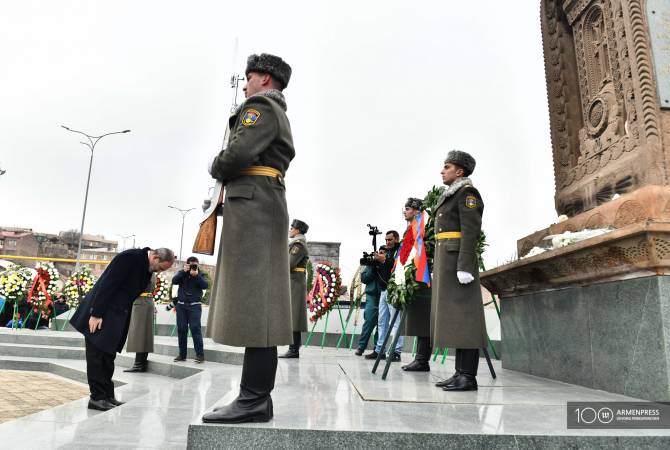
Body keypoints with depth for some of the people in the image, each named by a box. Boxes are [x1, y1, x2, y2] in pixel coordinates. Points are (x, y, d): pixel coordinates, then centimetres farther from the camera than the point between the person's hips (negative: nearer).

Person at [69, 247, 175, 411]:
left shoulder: (147, 268, 6)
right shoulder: (129, 257, -20)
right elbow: (107, 285, -22)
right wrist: (96, 314, -23)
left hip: (116, 317, 9)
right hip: (99, 316, -8)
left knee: (108, 357, 12)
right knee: (96, 356, 0)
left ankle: (107, 396, 18)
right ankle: (97, 397, 6)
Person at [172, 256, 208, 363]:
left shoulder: (200, 274, 6)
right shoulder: (182, 273, 11)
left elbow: (205, 285, -9)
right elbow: (174, 281, -5)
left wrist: (196, 275, -19)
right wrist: (183, 271, -15)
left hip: (195, 305, -3)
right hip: (181, 305, 3)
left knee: (195, 328, -11)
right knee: (181, 329, 3)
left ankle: (200, 354, -9)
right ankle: (182, 354, 13)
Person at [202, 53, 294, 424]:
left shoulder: (261, 105, -1)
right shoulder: (281, 117, 30)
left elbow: (238, 154, -16)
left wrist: (215, 167, 4)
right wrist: (227, 171, 9)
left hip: (252, 205, -10)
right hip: (262, 207, 10)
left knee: (252, 301, -13)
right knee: (256, 305, 5)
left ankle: (254, 400, -12)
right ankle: (257, 398, 9)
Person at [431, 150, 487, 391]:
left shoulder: (467, 192, -5)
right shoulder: (450, 196, 23)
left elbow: (471, 231, -15)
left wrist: (464, 266, -23)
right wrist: (438, 268, 21)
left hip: (459, 259, -10)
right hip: (446, 260, 10)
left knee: (463, 315, -11)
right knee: (453, 317, 6)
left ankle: (468, 376, -8)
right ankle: (461, 373, 8)